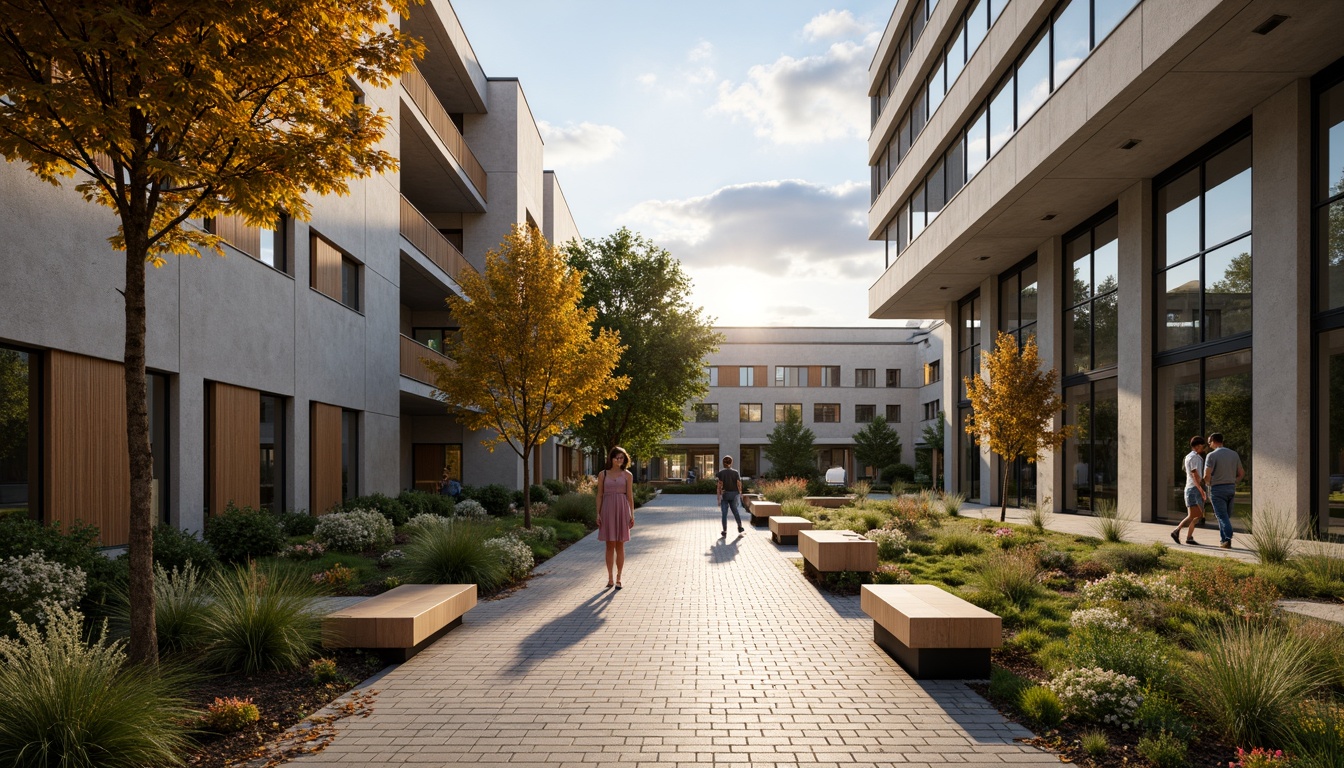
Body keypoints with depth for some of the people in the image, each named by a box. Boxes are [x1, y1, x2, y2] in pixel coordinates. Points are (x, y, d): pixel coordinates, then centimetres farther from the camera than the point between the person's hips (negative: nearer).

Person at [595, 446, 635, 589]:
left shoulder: (627, 475, 3)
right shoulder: (602, 474, 4)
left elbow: (630, 495, 3)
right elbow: (599, 495, 5)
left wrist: (632, 515, -1)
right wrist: (598, 514, -2)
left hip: (622, 510, 0)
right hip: (607, 510, 0)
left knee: (620, 546, 3)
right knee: (610, 545, 4)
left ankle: (618, 579, 12)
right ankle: (610, 578, 12)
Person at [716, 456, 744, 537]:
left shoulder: (721, 472, -10)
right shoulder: (735, 472, -4)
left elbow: (720, 485, -13)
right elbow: (739, 484, -7)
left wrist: (719, 497, -10)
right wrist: (740, 493, 6)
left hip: (724, 494, -2)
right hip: (734, 494, 2)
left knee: (724, 513, 3)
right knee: (735, 510, 22)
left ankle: (725, 531, 4)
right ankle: (740, 526, 26)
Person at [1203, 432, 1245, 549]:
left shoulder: (1212, 455, -12)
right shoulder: (1234, 454, 7)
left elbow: (1207, 475, -17)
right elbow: (1241, 473, 9)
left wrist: (1208, 484, 3)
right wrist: (1234, 483, 19)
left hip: (1217, 489, -6)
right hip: (1231, 488, 6)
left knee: (1222, 516, -4)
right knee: (1226, 516, 14)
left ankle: (1228, 539, -14)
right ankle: (1223, 540, 19)